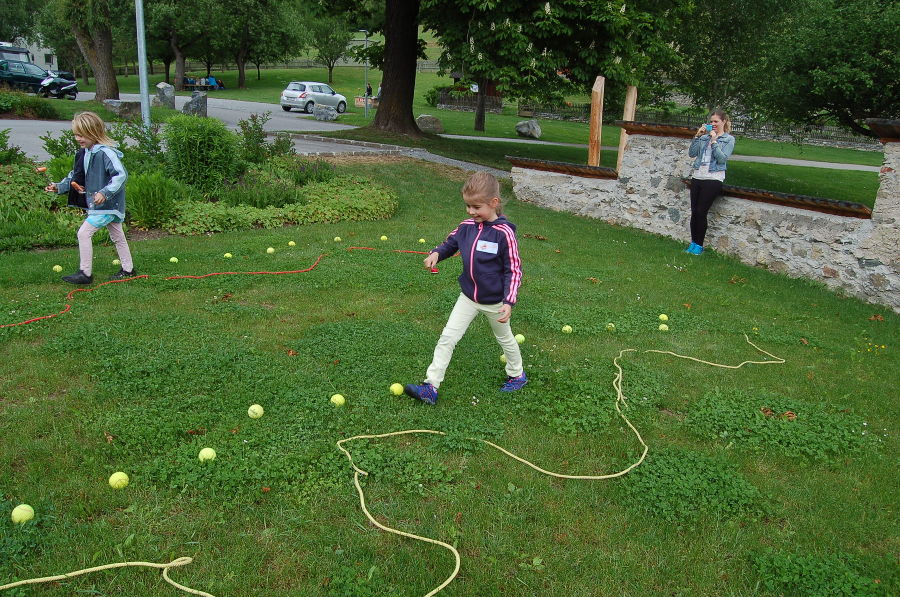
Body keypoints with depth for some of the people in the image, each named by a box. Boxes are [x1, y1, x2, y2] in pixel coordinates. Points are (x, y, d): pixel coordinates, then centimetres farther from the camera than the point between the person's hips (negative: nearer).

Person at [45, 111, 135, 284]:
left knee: (84, 233, -9)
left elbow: (121, 174, -26)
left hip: (107, 204, -10)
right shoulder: (86, 152, 10)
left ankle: (85, 273, 0)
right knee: (117, 237, 16)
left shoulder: (105, 153, -20)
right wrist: (60, 186, 9)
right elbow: (76, 176, 20)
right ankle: (128, 269, 27)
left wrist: (105, 193, -32)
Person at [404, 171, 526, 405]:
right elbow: (450, 243, 12)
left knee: (505, 338, 19)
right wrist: (436, 253, -10)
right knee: (447, 337, -2)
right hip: (468, 297, 4)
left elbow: (514, 270, -16)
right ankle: (431, 386, 2)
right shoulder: (466, 227, -7)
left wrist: (508, 302, -22)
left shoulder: (504, 233, -22)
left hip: (494, 301, -4)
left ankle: (517, 375, 44)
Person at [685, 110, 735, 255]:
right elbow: (692, 153, 4)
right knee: (694, 212, 4)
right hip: (697, 177, 4)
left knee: (701, 212, -6)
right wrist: (697, 136, -2)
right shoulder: (704, 137, 11)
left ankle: (699, 245, 5)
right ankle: (693, 243, 14)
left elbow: (722, 158, -11)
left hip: (713, 179, -4)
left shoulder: (729, 139, 1)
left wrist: (714, 141, -12)